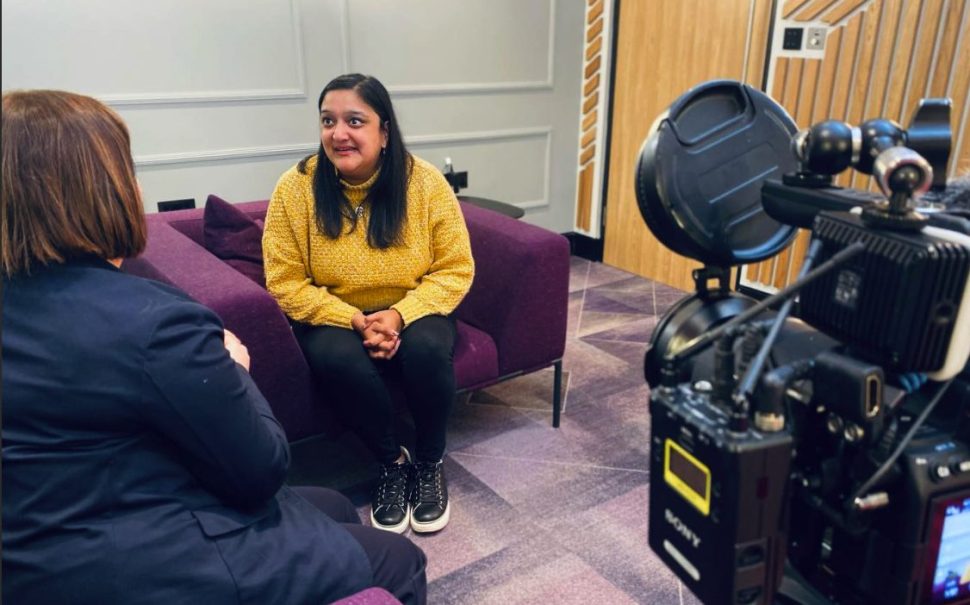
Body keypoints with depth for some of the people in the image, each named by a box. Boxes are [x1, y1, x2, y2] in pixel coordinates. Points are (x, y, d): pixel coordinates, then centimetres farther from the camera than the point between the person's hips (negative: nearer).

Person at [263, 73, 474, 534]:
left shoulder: (425, 182, -12)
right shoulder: (296, 187, -12)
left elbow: (455, 270, -9)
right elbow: (286, 282, -10)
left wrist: (400, 315, -24)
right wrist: (356, 321, -23)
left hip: (412, 315, 1)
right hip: (334, 320, 0)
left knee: (426, 348, -32)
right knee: (338, 357, -33)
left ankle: (430, 463, -4)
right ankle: (392, 462, -6)